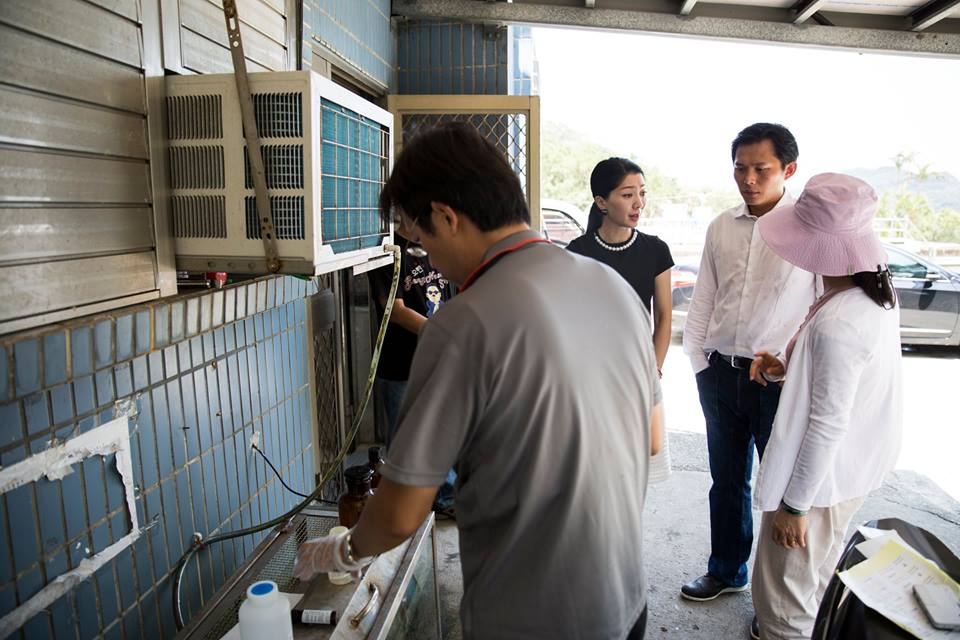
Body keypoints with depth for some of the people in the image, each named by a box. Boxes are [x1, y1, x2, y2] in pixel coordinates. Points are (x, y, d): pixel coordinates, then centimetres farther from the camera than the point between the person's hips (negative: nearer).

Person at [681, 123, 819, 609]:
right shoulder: (722, 227, 7)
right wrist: (698, 360, 8)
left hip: (780, 380, -4)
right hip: (720, 371, 5)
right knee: (727, 481, 18)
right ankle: (726, 571, 39)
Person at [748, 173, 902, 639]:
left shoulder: (837, 323, -32)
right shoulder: (879, 289, -3)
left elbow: (827, 424, -27)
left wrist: (795, 504, -17)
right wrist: (786, 368, -3)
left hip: (820, 476, -9)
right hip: (858, 466, 9)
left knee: (782, 596, 10)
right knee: (813, 575, 30)